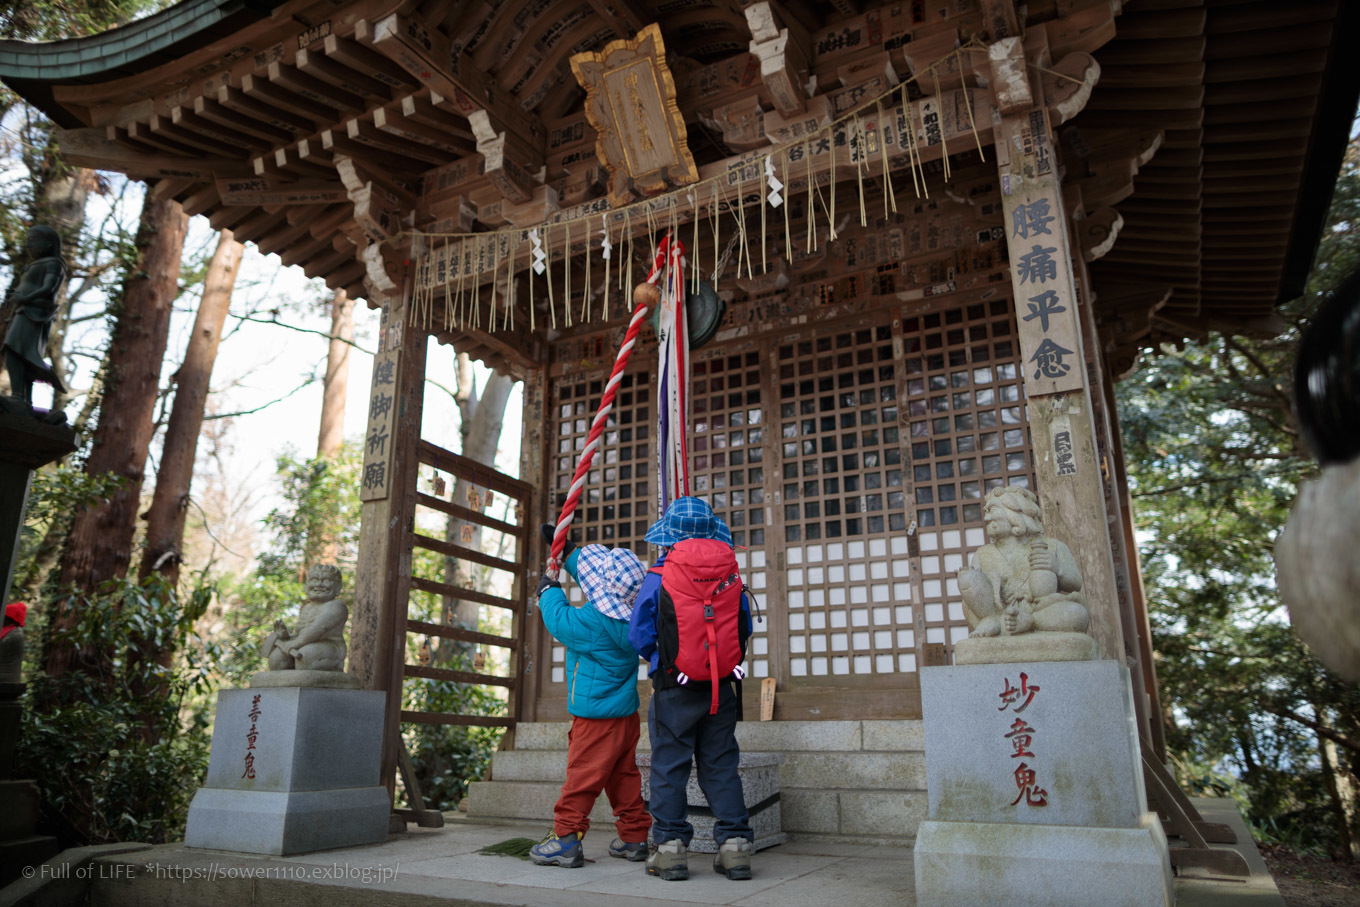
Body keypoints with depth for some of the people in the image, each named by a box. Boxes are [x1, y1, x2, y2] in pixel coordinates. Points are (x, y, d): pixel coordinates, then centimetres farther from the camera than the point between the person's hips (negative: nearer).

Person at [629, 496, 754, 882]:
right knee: (720, 765, 10)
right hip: (721, 687, 3)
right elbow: (745, 629, 9)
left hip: (673, 686, -3)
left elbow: (639, 635, -5)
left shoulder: (657, 578, -9)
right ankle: (734, 844, 11)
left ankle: (671, 848, 9)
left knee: (669, 766, 6)